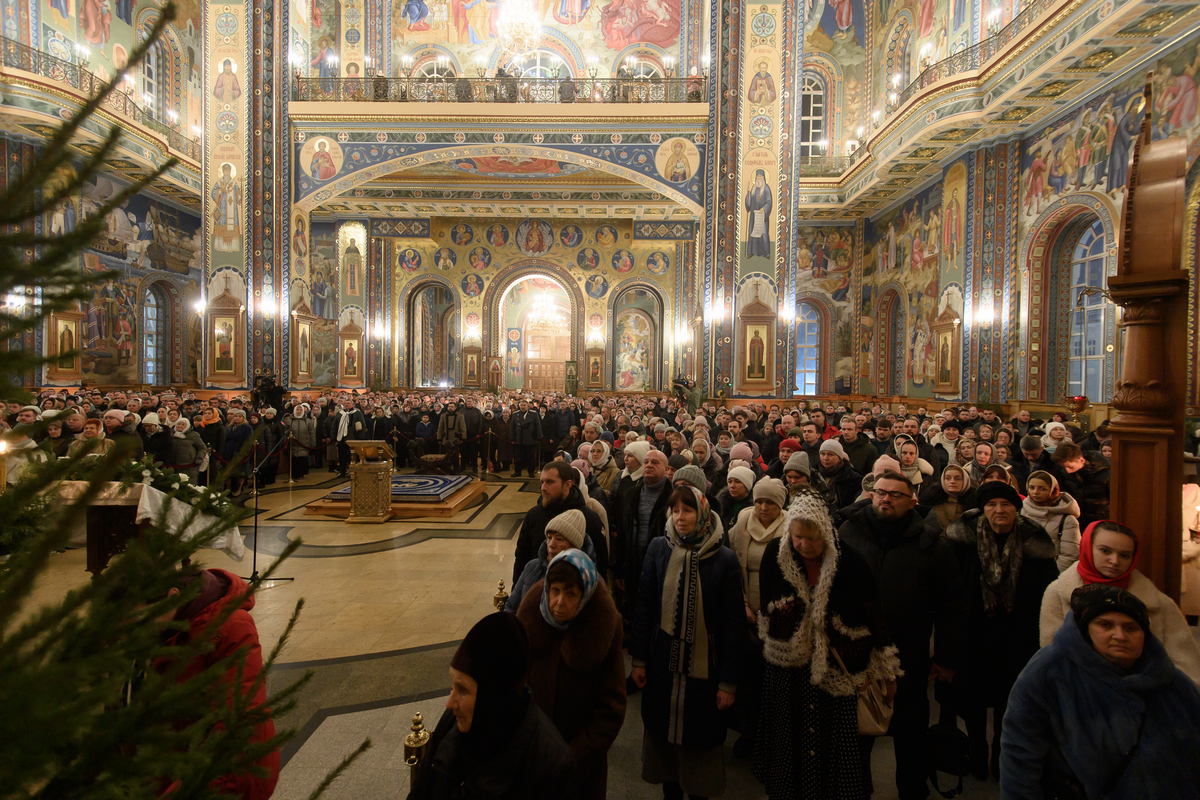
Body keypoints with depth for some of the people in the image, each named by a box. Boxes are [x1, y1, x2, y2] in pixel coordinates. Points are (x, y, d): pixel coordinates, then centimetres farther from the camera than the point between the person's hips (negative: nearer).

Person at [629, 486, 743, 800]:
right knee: (662, 732, 16)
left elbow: (734, 624, -7)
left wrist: (729, 681, -6)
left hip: (704, 668, -2)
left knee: (700, 739, 10)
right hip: (662, 664, 2)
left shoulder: (724, 559, -11)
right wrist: (639, 659, 1)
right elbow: (644, 606, 0)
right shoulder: (658, 548, -5)